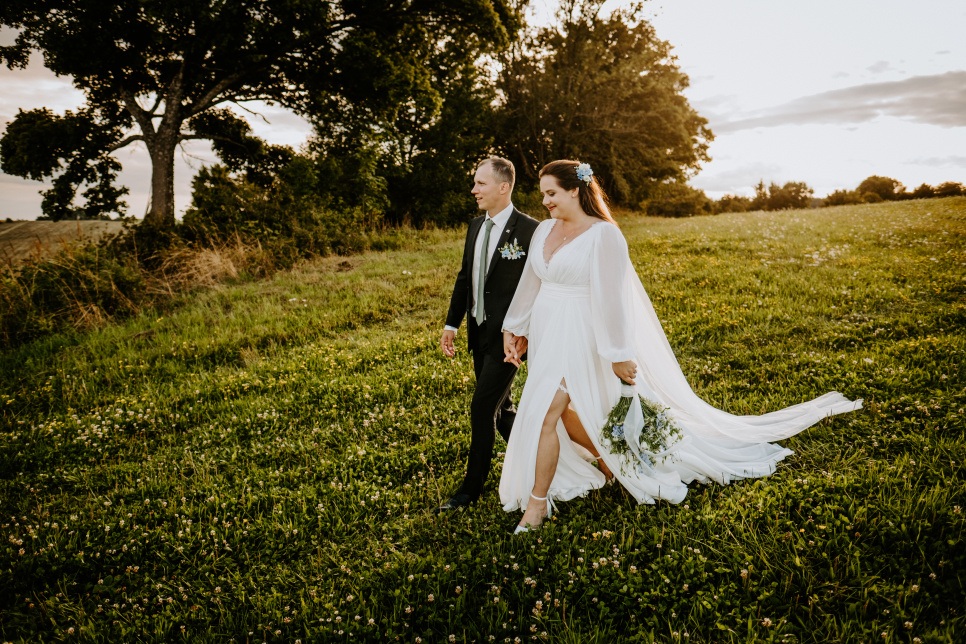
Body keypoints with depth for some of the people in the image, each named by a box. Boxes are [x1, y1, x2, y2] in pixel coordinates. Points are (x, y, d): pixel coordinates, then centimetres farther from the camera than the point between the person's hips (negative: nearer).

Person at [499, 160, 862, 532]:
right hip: (545, 333, 8)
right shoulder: (545, 229, 6)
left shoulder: (603, 235, -16)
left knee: (544, 415, -11)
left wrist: (619, 355, -18)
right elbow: (530, 282, 15)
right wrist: (514, 327, 17)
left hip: (577, 337, -8)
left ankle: (537, 502, 3)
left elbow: (611, 298, -18)